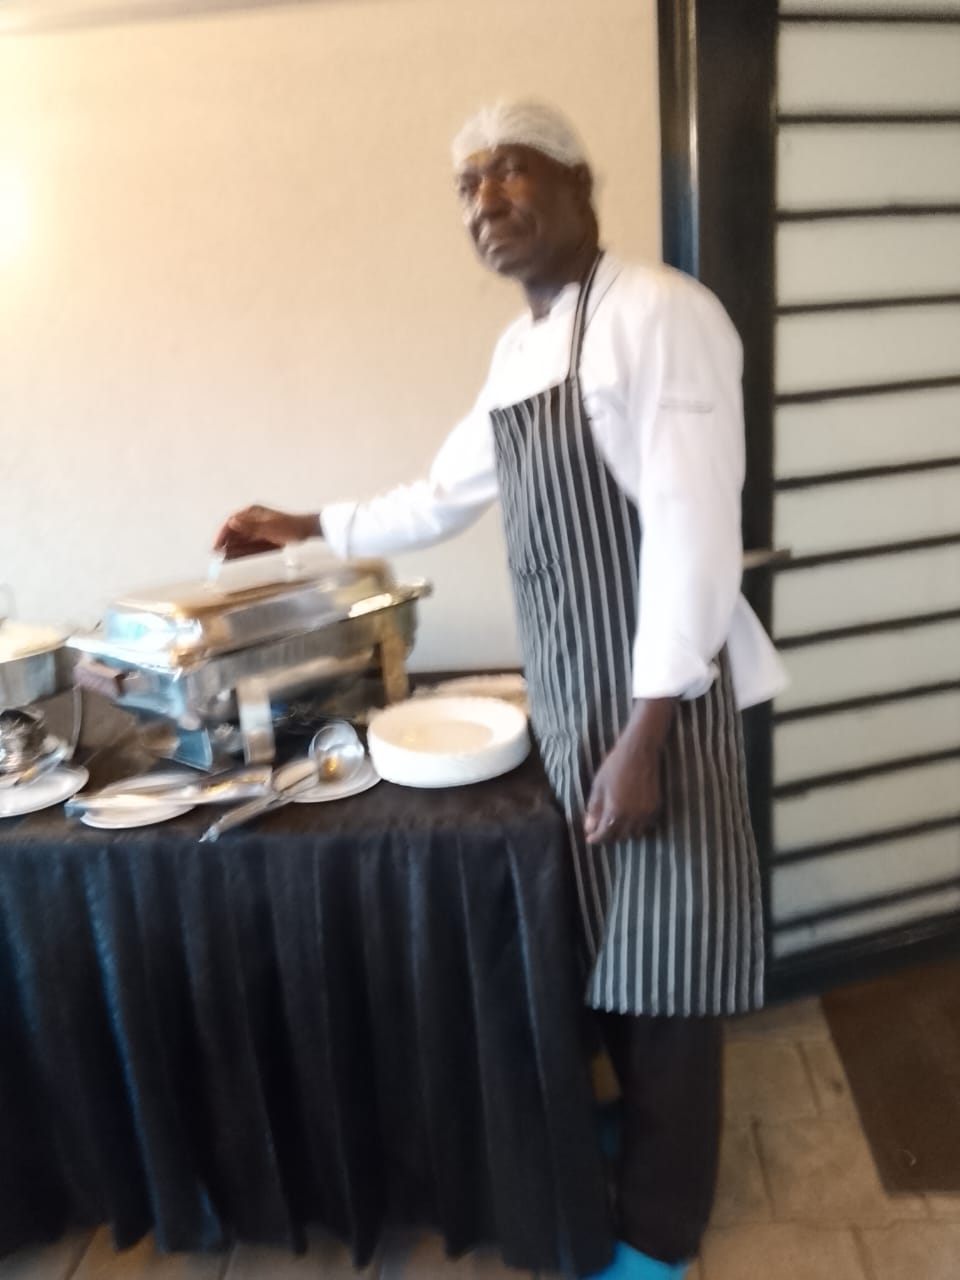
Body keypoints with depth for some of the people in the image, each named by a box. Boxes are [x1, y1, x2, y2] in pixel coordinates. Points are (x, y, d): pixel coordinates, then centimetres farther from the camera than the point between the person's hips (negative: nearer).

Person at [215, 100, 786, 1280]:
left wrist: (643, 735, -22)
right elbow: (444, 498, 23)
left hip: (656, 697, -7)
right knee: (604, 940, 20)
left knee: (662, 958, 6)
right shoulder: (515, 347, 13)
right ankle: (643, 1122, 46)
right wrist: (303, 529, 24)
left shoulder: (659, 314, -14)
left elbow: (695, 530, -20)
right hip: (566, 691, 8)